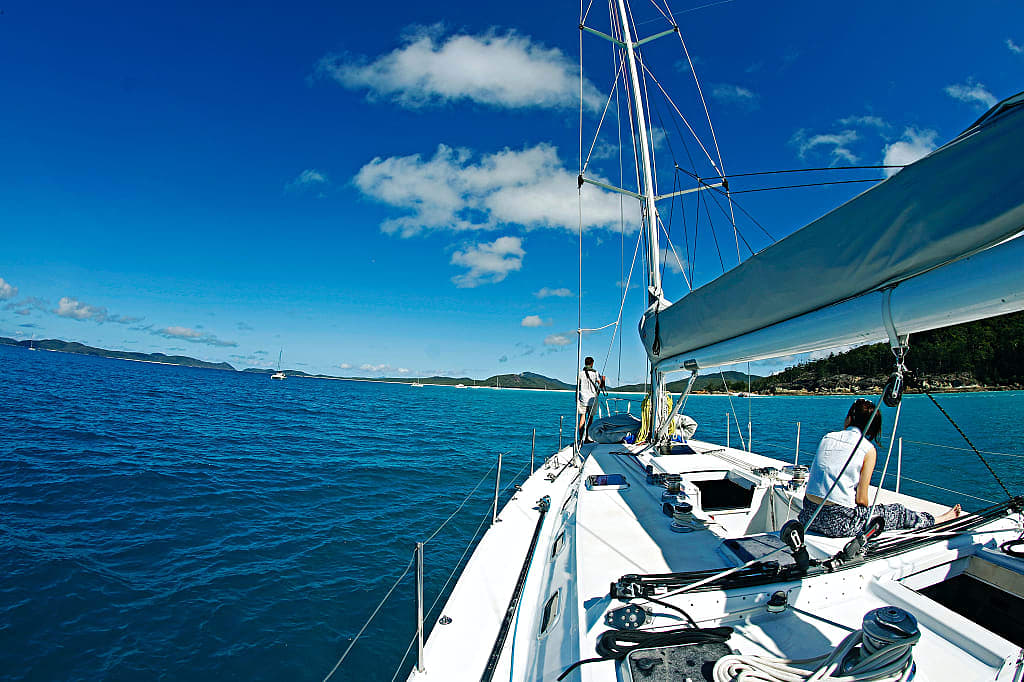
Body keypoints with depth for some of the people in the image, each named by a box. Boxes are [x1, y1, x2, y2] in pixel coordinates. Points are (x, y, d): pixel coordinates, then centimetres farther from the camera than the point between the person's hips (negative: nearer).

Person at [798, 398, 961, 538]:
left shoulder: (827, 437, 6)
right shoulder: (868, 449, -6)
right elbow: (861, 499, -6)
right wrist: (866, 514, 17)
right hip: (840, 523, -4)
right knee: (899, 512, 20)